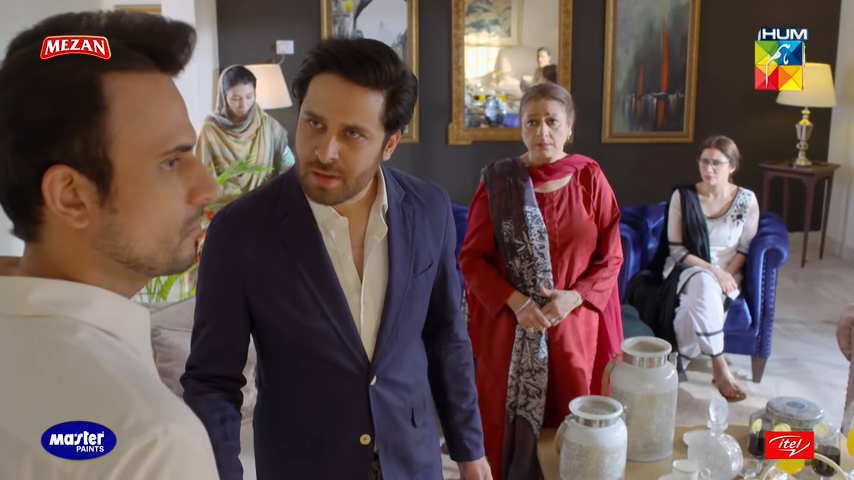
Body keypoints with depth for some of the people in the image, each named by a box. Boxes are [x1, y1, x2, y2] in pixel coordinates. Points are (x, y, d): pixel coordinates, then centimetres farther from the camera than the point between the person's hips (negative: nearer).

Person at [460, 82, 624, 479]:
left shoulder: (590, 179, -1)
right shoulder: (498, 181, -4)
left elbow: (611, 257, 1)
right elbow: (472, 258, -4)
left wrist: (574, 297, -14)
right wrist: (515, 301, -15)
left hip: (574, 323, 1)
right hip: (509, 323, -1)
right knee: (509, 420, 7)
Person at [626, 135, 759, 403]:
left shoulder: (747, 200, 0)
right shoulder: (682, 196, -5)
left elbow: (744, 249, 4)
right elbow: (676, 250, -6)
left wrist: (725, 274, -14)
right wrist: (712, 272, -17)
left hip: (727, 275, 1)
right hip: (686, 270, -1)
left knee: (696, 302, -36)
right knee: (703, 283, -38)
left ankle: (680, 360, -22)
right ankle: (720, 367, -31)